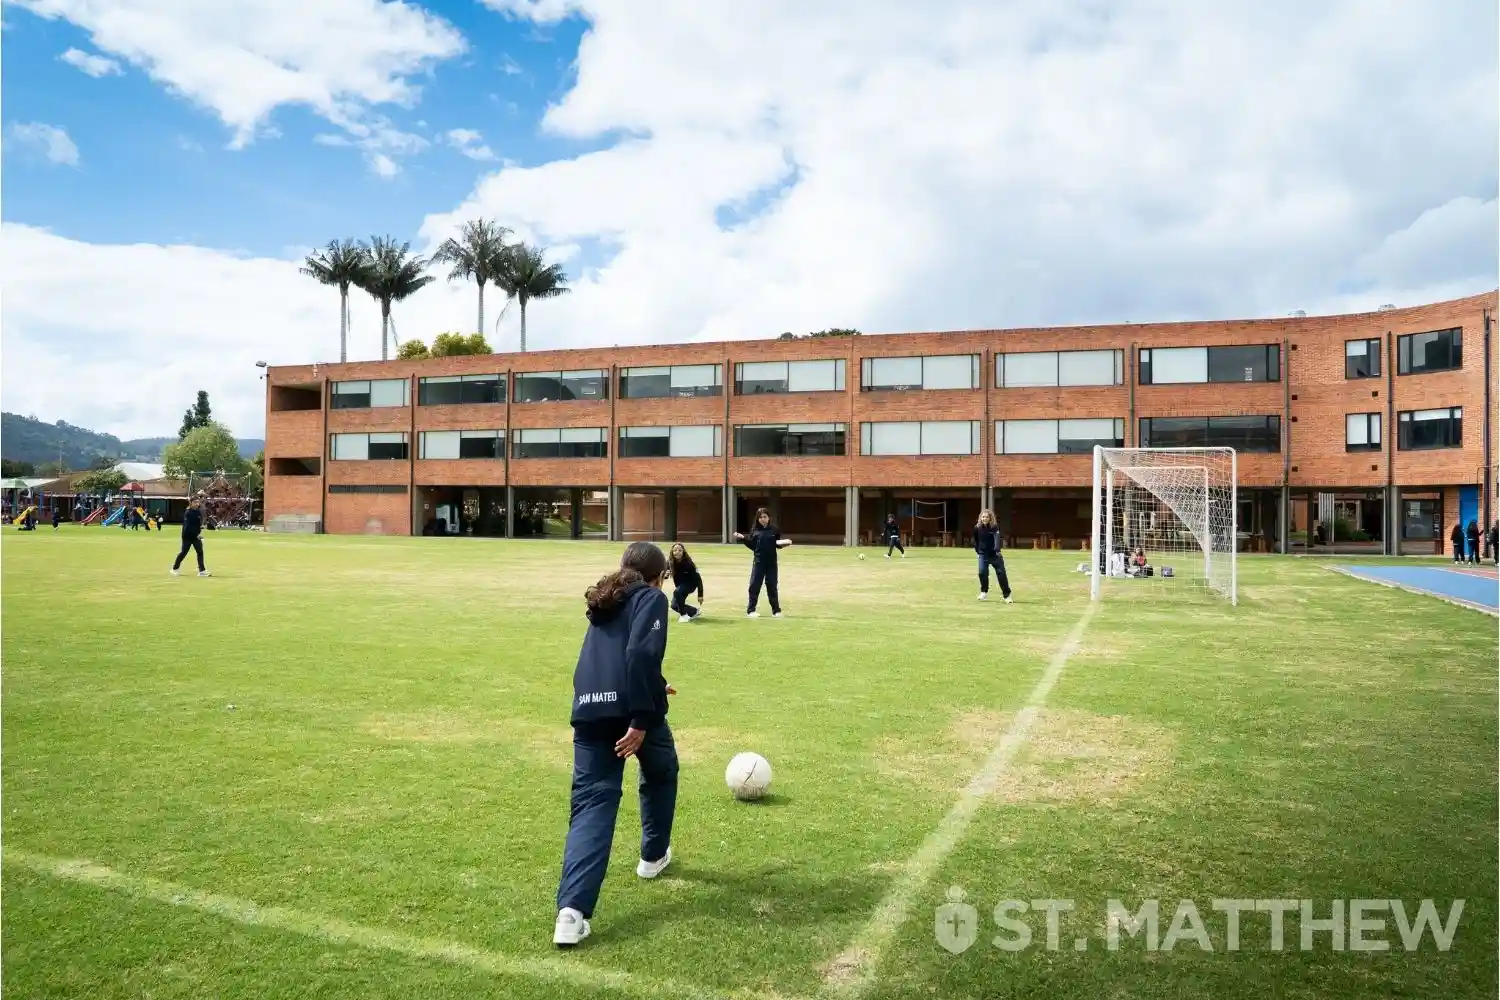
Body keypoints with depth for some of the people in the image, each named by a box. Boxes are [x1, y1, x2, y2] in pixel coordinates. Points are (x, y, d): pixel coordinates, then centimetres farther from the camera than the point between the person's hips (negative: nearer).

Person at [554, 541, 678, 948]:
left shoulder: (604, 603, 26)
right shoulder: (652, 598, 4)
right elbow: (642, 654, -14)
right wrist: (641, 717, -18)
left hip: (589, 711, 5)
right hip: (632, 709, -5)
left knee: (591, 804, 1)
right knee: (661, 773, 26)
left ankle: (572, 910, -15)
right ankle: (653, 855, 42)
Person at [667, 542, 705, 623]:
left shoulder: (688, 563, -30)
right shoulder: (669, 562, -19)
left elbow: (698, 578, -24)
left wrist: (700, 595, -23)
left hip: (690, 584, -6)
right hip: (680, 586, 6)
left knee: (677, 592, -32)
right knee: (674, 606, 0)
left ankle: (684, 615, -14)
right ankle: (695, 612, 24)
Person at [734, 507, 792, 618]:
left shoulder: (775, 530, 1)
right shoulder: (754, 530, 4)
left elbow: (778, 545, 6)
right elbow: (752, 546, 3)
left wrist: (785, 543, -14)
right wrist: (742, 538, -7)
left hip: (771, 562, 0)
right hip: (759, 562, 0)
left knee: (772, 586, 6)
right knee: (754, 585, 0)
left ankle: (776, 610, 15)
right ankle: (751, 610, 7)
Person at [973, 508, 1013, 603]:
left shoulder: (995, 527, -12)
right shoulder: (977, 528, -2)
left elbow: (997, 538, -29)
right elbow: (975, 540, 14)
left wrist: (997, 550, -44)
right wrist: (978, 550, 8)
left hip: (994, 554, -2)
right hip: (983, 555, 2)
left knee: (1001, 574, -4)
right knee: (982, 572, -12)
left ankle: (1007, 595, 6)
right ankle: (984, 592, 10)